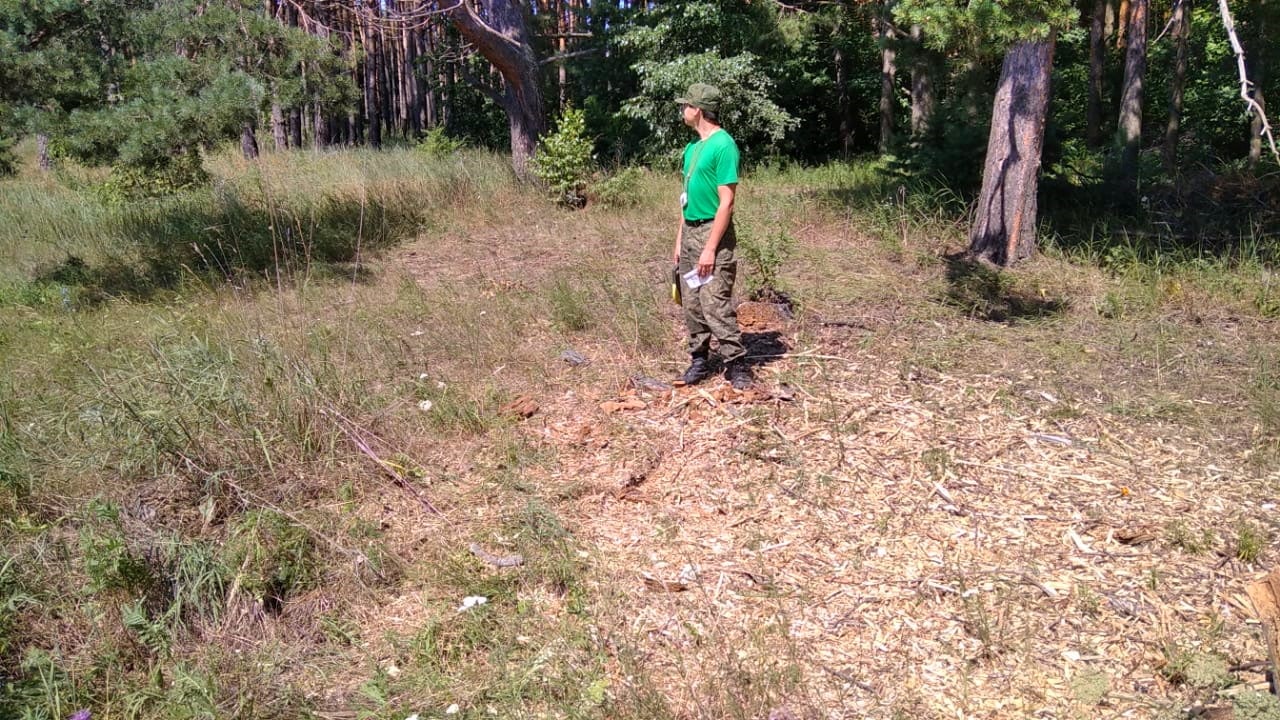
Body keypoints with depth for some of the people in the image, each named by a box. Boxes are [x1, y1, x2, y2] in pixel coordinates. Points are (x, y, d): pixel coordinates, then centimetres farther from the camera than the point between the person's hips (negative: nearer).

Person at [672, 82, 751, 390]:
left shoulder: (723, 145, -14)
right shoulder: (693, 147, 12)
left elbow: (726, 202, -18)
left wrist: (710, 248, -21)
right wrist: (679, 240, 15)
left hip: (713, 232, -8)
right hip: (690, 231, 9)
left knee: (716, 305, -9)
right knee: (692, 304, 10)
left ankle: (736, 365, 0)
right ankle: (699, 360, 20)